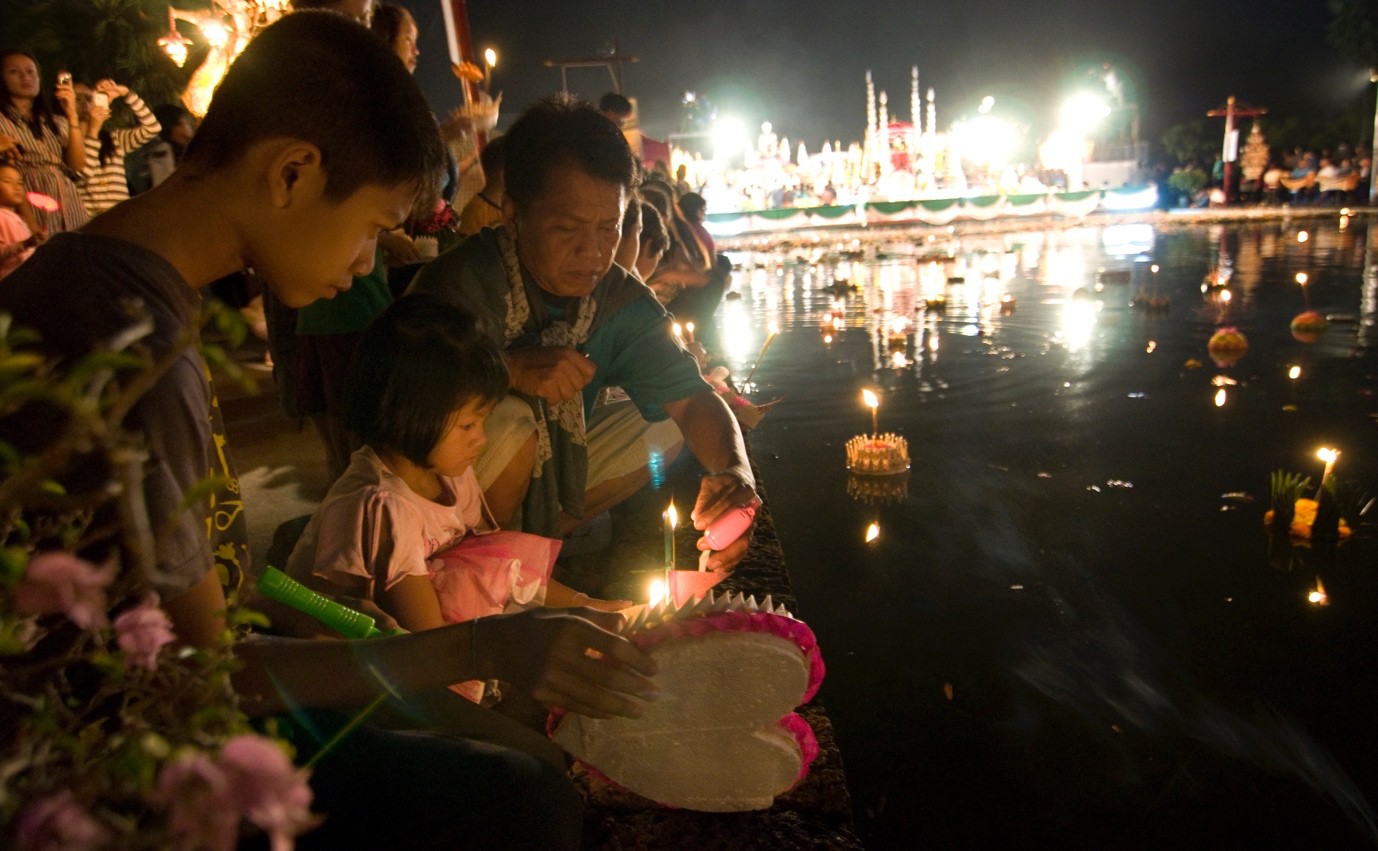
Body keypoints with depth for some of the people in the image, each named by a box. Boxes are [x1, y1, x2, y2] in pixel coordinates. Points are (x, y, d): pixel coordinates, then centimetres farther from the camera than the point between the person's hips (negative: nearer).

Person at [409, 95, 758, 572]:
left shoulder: (618, 298, -8)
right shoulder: (465, 283, -25)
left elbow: (691, 397, -10)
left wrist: (735, 473, -28)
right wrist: (511, 368, -43)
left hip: (549, 478, 6)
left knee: (667, 424, 1)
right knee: (510, 421, -33)